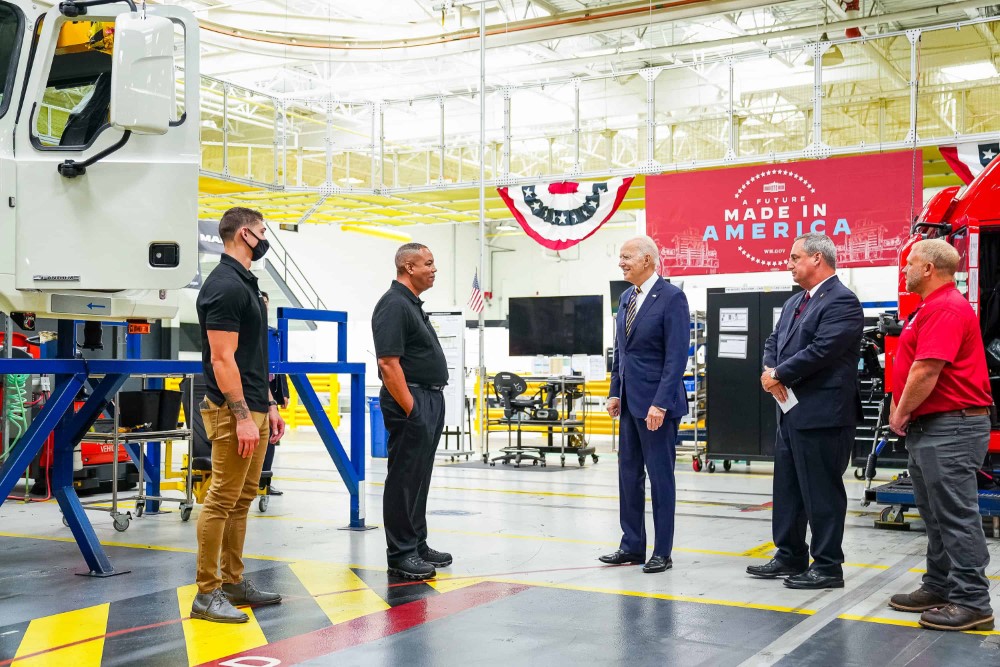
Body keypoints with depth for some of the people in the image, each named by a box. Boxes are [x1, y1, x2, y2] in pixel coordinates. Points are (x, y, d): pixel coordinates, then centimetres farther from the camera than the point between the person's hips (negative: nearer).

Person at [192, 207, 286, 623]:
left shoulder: (245, 283, 16)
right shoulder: (225, 285, -15)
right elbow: (222, 359, -20)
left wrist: (268, 406, 20)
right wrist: (242, 417, -21)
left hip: (254, 410, 10)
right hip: (233, 413, -10)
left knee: (241, 500, 14)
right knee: (222, 501, -5)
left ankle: (233, 581, 22)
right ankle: (207, 593, 1)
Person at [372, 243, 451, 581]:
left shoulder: (413, 304, 17)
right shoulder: (394, 304, -14)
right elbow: (388, 363, -21)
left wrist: (431, 406, 19)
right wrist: (410, 409, -21)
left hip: (430, 401, 10)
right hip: (411, 402, -10)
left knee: (419, 479, 15)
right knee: (404, 479, -3)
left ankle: (417, 546, 24)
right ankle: (400, 556, 3)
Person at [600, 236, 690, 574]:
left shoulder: (672, 297, -12)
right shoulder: (626, 298, 12)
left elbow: (677, 356, -16)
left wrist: (660, 403, -20)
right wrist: (615, 392, 13)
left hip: (656, 402, -8)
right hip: (630, 402, 8)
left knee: (660, 476, 1)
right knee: (629, 474, 12)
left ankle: (662, 552, 11)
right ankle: (632, 546, 22)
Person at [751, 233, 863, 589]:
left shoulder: (841, 301, -14)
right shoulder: (794, 303, 17)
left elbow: (822, 350, -22)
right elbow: (774, 341, 16)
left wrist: (779, 375, -13)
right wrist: (771, 371, -5)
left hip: (822, 414, -10)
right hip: (791, 411, 10)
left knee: (822, 493, -1)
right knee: (787, 490, 16)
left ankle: (827, 567, 9)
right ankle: (790, 557, 28)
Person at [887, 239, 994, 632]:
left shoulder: (945, 309, -18)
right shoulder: (932, 307, 17)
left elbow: (927, 371, -24)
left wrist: (900, 414, -12)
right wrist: (907, 417, 14)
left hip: (950, 427, -11)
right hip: (930, 427, 11)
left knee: (956, 515, -7)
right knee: (936, 515, 16)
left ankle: (971, 602, -2)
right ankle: (939, 588, 25)